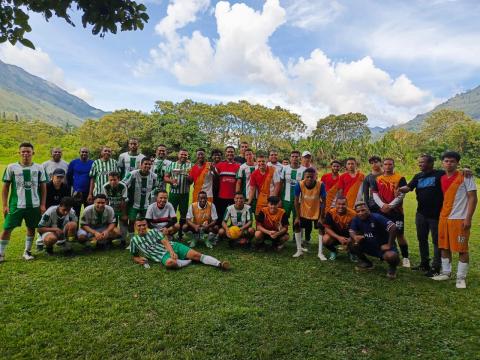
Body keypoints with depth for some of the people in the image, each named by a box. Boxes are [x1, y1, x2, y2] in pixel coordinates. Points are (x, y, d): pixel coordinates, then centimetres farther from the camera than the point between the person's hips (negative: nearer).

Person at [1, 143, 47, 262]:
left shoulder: (39, 168, 2)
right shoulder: (11, 167, 0)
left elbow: (43, 187, 6)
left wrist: (42, 205, 1)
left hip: (34, 205, 1)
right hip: (15, 205, -1)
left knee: (31, 228, 10)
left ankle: (27, 251, 25)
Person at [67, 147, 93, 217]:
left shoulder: (92, 163, 0)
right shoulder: (73, 162, 3)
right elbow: (68, 175, 12)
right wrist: (71, 185, 13)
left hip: (89, 192, 0)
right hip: (76, 192, 0)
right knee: (75, 213, 8)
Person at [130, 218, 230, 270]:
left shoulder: (154, 231, 11)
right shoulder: (134, 240, 12)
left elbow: (165, 242, 0)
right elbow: (134, 256, 20)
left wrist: (172, 251, -20)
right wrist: (138, 260, -6)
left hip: (173, 246, 2)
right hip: (163, 255, -2)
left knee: (196, 254, -17)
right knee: (170, 263, -40)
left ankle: (220, 264, -24)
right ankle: (189, 261, -15)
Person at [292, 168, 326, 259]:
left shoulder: (321, 185, -28)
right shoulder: (299, 185, -26)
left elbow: (323, 202, -17)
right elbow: (296, 201, -14)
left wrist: (321, 217, -16)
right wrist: (297, 217, -12)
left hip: (317, 211, -1)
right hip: (303, 211, 1)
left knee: (321, 228, -5)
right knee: (297, 226, -1)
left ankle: (320, 253, 9)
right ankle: (299, 250, 16)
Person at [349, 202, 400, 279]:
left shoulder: (376, 217, -24)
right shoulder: (356, 220, -6)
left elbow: (393, 227, -29)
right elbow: (352, 231, -4)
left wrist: (389, 245, -23)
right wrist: (355, 236, -29)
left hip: (383, 246, -5)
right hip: (369, 246, 5)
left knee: (391, 257, -36)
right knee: (352, 243, -16)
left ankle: (392, 267, 4)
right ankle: (365, 262, 8)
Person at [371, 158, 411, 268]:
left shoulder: (400, 178, -1)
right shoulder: (378, 179, 9)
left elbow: (401, 195, -8)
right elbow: (375, 194, 4)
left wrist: (390, 205, -16)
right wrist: (382, 205, -12)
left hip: (396, 211, -3)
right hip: (382, 211, 4)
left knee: (400, 235, -3)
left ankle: (405, 258, 6)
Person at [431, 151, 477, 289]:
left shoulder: (465, 177, -5)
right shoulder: (441, 179, 10)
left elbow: (473, 198, -9)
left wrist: (468, 218, -15)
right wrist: (440, 215, 10)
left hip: (460, 219, -6)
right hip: (443, 218, 6)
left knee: (462, 249, 1)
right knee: (444, 247, 12)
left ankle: (461, 278, 11)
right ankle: (446, 272, 25)